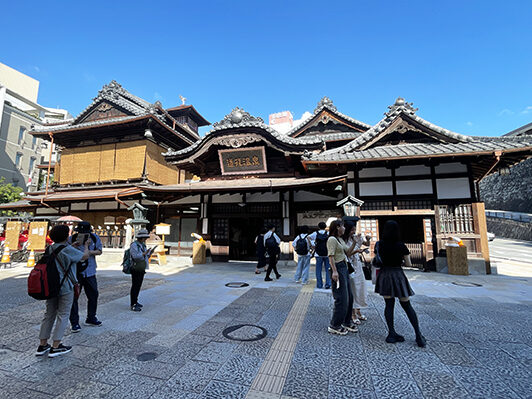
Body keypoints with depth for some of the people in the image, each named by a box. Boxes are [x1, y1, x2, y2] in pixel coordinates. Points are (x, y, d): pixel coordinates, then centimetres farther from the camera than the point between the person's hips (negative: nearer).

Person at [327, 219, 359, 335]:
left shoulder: (341, 240, 17)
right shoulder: (332, 239, -12)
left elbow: (348, 253, 14)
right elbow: (331, 256, -18)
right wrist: (334, 271, -25)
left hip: (344, 268, 10)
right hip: (338, 268, -10)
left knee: (349, 296, 15)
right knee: (341, 298, -5)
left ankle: (347, 322, 30)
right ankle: (334, 326, 7)